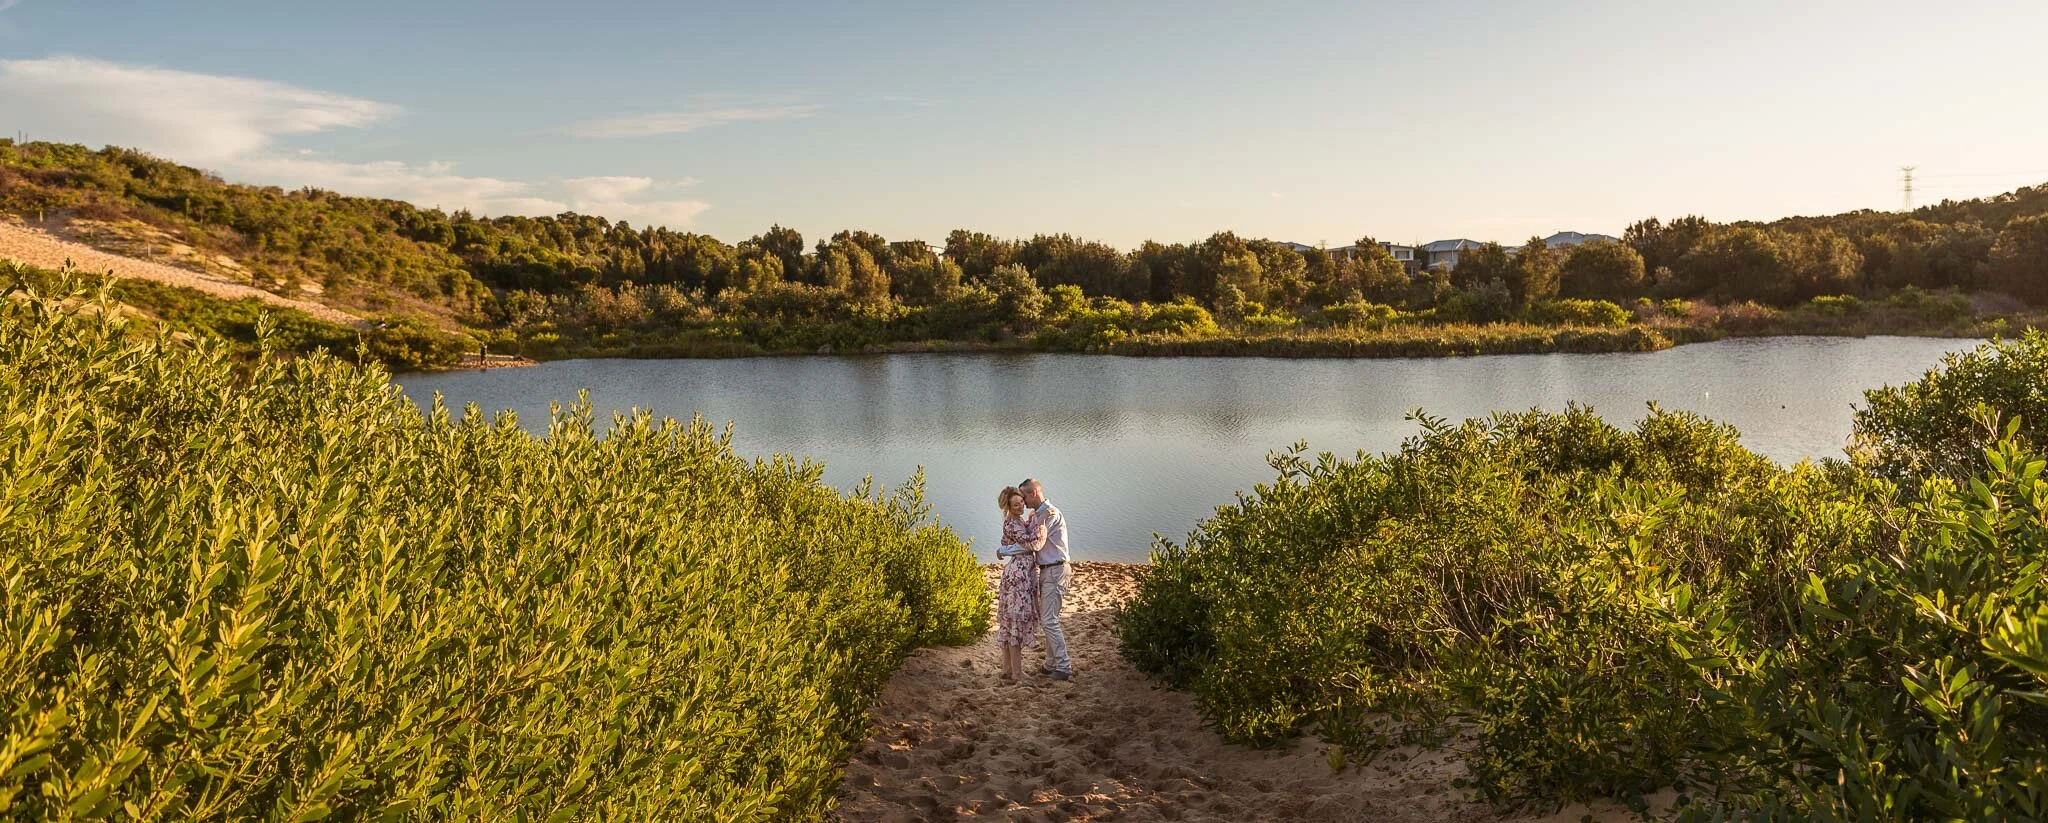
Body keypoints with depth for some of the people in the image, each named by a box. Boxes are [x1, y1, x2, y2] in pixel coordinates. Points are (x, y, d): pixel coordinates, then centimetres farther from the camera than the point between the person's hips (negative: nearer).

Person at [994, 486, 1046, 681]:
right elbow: (1033, 543, -24)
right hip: (1018, 575, -10)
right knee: (1016, 621, -6)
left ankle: (1008, 669, 18)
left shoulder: (1021, 520, 14)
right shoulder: (1011, 524, -14)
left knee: (1010, 622, 12)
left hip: (1025, 574, 10)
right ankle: (1016, 673, -3)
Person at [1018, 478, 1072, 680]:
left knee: (1049, 620, -10)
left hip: (1055, 571, -10)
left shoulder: (1051, 514, -16)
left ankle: (1064, 666, -4)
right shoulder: (1037, 515, 14)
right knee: (1045, 619, 13)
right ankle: (1051, 664, 22)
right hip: (1045, 571, 10)